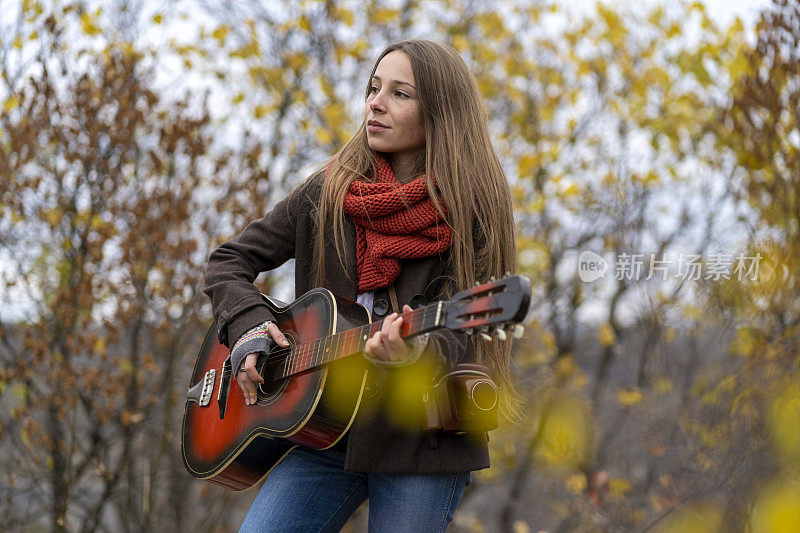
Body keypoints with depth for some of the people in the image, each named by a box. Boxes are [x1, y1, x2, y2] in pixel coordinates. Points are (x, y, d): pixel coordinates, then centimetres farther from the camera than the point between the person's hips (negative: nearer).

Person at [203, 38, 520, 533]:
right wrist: (249, 327, -6)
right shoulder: (327, 193, 7)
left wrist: (415, 350, -33)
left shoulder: (471, 209, -3)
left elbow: (465, 336, -11)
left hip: (421, 443, -2)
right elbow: (229, 262, 14)